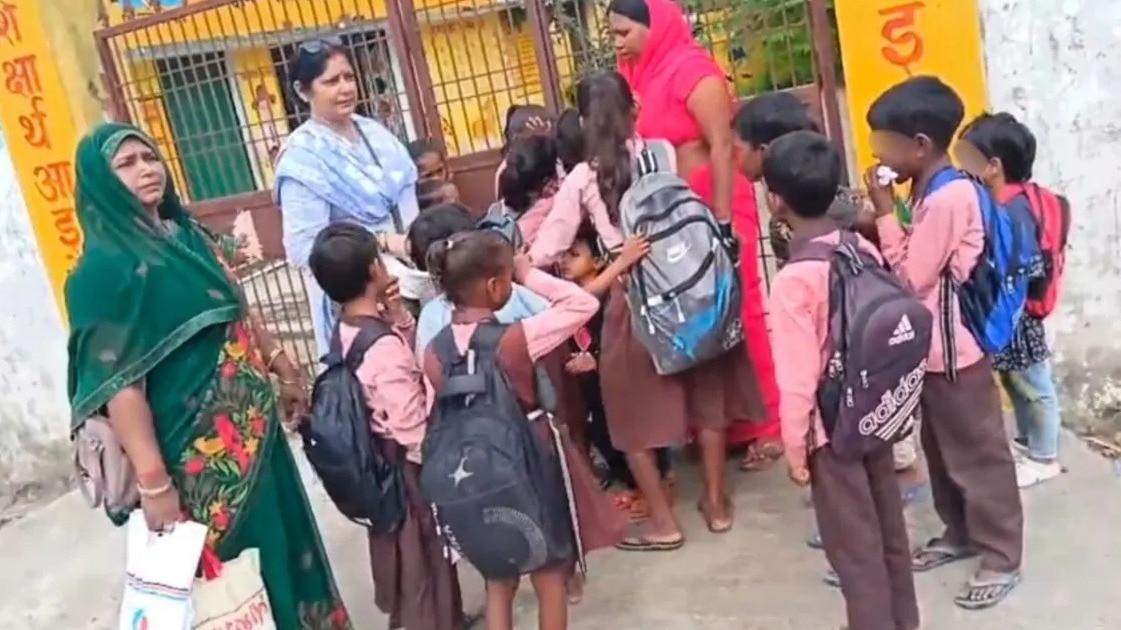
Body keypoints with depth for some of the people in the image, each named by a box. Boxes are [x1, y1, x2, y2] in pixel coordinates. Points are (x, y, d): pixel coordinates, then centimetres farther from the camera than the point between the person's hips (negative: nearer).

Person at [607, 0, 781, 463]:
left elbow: (722, 147, -16)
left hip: (713, 209, -8)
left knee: (733, 309, 0)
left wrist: (722, 221, -19)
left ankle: (763, 423, 12)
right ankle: (724, 423, 22)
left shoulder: (691, 69, -12)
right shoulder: (648, 76, 11)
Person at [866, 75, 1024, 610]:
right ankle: (960, 533, 36)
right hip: (929, 348, 10)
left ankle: (1001, 556, 17)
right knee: (940, 448, 20)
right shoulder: (931, 191, 8)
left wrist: (885, 213, -17)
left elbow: (912, 278, -20)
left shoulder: (947, 198, -22)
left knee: (978, 454, 4)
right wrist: (885, 221, -2)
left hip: (953, 349, -10)